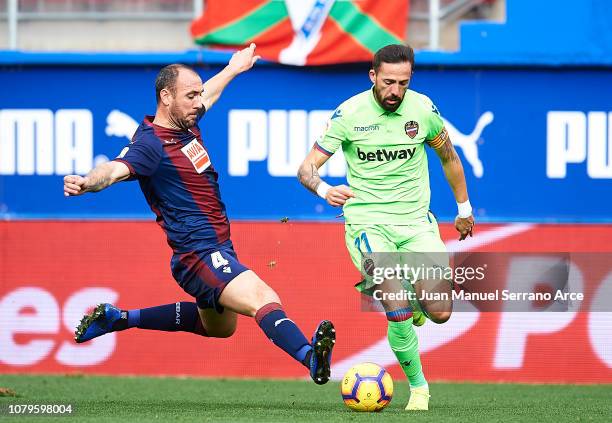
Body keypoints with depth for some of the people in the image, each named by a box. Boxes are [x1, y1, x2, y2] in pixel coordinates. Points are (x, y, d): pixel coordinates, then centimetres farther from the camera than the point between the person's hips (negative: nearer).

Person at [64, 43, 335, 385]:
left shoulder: (186, 124, 9)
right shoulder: (152, 143, -18)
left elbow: (208, 94, 32)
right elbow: (117, 169, -36)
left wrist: (234, 69, 49)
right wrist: (87, 182, -58)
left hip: (218, 251, 11)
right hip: (199, 255, -11)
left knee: (218, 326, 31)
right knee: (265, 300, -31)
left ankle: (119, 318, 34)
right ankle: (311, 356, -55)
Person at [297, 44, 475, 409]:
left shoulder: (422, 108, -1)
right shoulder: (350, 113, -8)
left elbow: (448, 156, 18)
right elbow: (307, 167, -7)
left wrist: (464, 208, 24)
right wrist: (324, 190, -30)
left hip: (415, 220, 3)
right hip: (367, 220, -3)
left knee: (440, 313, -10)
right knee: (399, 312, -22)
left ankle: (391, 290, 25)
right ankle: (418, 386, 0)